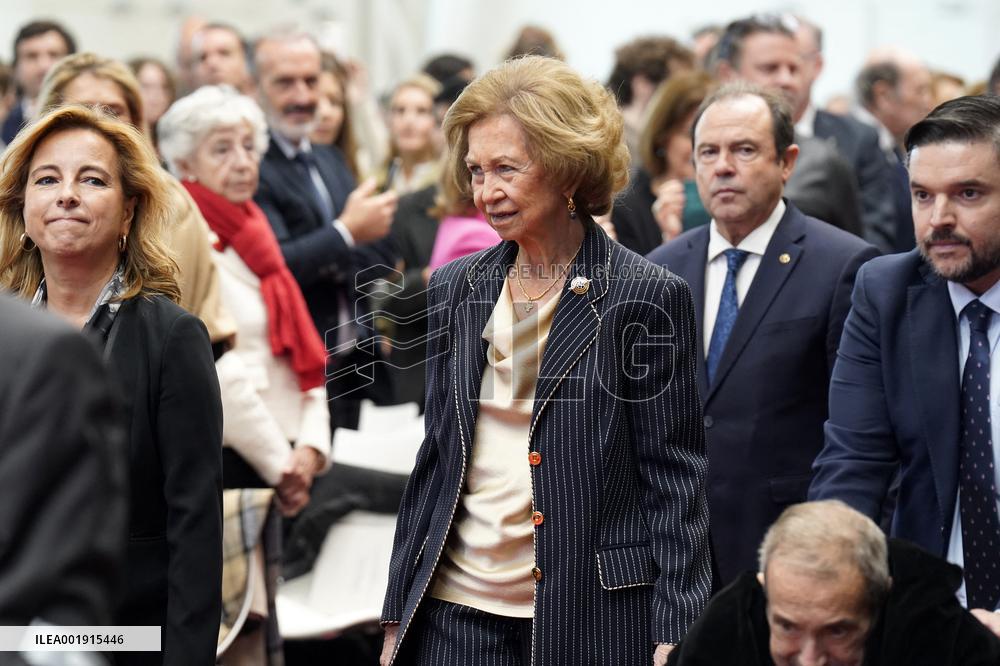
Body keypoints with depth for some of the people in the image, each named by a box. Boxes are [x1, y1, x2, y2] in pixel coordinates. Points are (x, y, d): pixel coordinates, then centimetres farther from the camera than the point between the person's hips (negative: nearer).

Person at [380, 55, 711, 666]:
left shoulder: (649, 297, -4)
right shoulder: (454, 290, 10)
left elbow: (675, 477, -5)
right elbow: (433, 459, 14)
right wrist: (398, 616, 13)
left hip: (590, 616, -4)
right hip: (456, 610, 4)